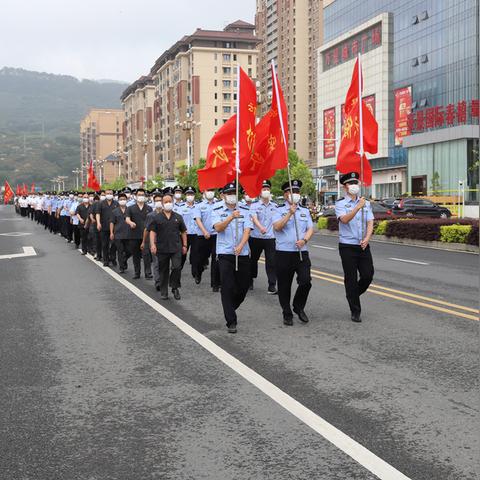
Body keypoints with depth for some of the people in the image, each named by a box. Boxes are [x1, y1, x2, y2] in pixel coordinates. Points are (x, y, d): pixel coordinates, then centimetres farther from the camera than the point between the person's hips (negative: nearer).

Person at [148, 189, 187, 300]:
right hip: (162, 248, 0)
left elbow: (183, 232, 13)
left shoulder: (178, 217, 9)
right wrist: (153, 244, -13)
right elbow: (152, 232, -1)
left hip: (176, 247, 1)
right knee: (163, 270, 7)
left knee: (177, 267, -11)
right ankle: (163, 292, 17)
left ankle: (175, 287, 10)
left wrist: (184, 245, 9)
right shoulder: (157, 218, 3)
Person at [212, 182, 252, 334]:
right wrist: (231, 217, -31)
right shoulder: (217, 211, 3)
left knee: (243, 286, 8)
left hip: (243, 253, 3)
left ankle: (230, 308, 35)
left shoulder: (245, 211, 7)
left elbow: (247, 230, -4)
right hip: (225, 254, -2)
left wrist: (240, 246, -21)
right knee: (227, 287, -6)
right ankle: (231, 321, -2)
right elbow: (218, 228, -15)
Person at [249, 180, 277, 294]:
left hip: (270, 238, 1)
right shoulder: (254, 206, -1)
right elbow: (254, 218, -18)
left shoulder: (275, 206, 8)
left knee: (271, 262, -6)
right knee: (253, 259, 14)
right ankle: (250, 281, 33)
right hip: (256, 237, -1)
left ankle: (272, 286, -3)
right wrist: (261, 227, -37)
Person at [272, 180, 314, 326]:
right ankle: (287, 314, 20)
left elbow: (310, 229, 8)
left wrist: (304, 240, -11)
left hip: (302, 252, 3)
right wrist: (289, 214, -19)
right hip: (283, 253, -3)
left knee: (306, 281, -10)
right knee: (284, 286, 4)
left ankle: (299, 307, 16)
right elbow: (277, 227, -13)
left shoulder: (305, 211, 14)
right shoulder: (279, 211, 2)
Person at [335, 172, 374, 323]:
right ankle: (355, 312, 12)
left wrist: (367, 239, -13)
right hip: (347, 246, -4)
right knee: (351, 279, 1)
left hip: (363, 246, 4)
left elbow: (370, 223, 3)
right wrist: (358, 207, -33)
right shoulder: (340, 204, -4)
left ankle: (353, 295, 30)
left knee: (368, 275, 0)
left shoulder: (366, 203, 10)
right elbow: (344, 219, -22)